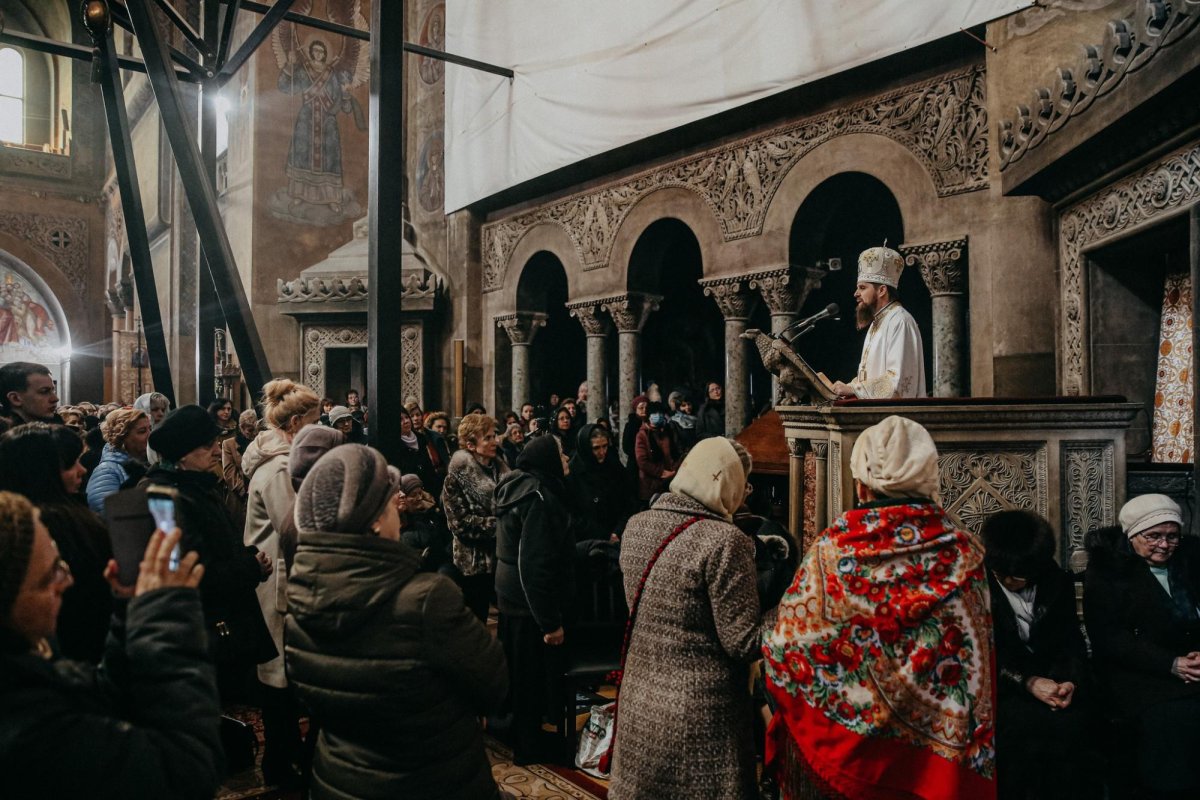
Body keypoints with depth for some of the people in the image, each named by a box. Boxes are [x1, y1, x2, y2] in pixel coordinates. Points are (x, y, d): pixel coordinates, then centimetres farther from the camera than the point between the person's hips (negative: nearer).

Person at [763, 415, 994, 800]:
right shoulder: (965, 553, -9)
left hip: (845, 752, -2)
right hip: (939, 752, 2)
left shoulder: (832, 550, -16)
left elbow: (787, 654, -11)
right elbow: (978, 666, -1)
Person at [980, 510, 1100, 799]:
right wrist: (1027, 682, -19)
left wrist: (1071, 680, -10)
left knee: (1078, 720, -24)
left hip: (1049, 680, 4)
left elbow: (1072, 642, 9)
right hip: (1000, 687, -4)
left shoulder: (1058, 582, 5)